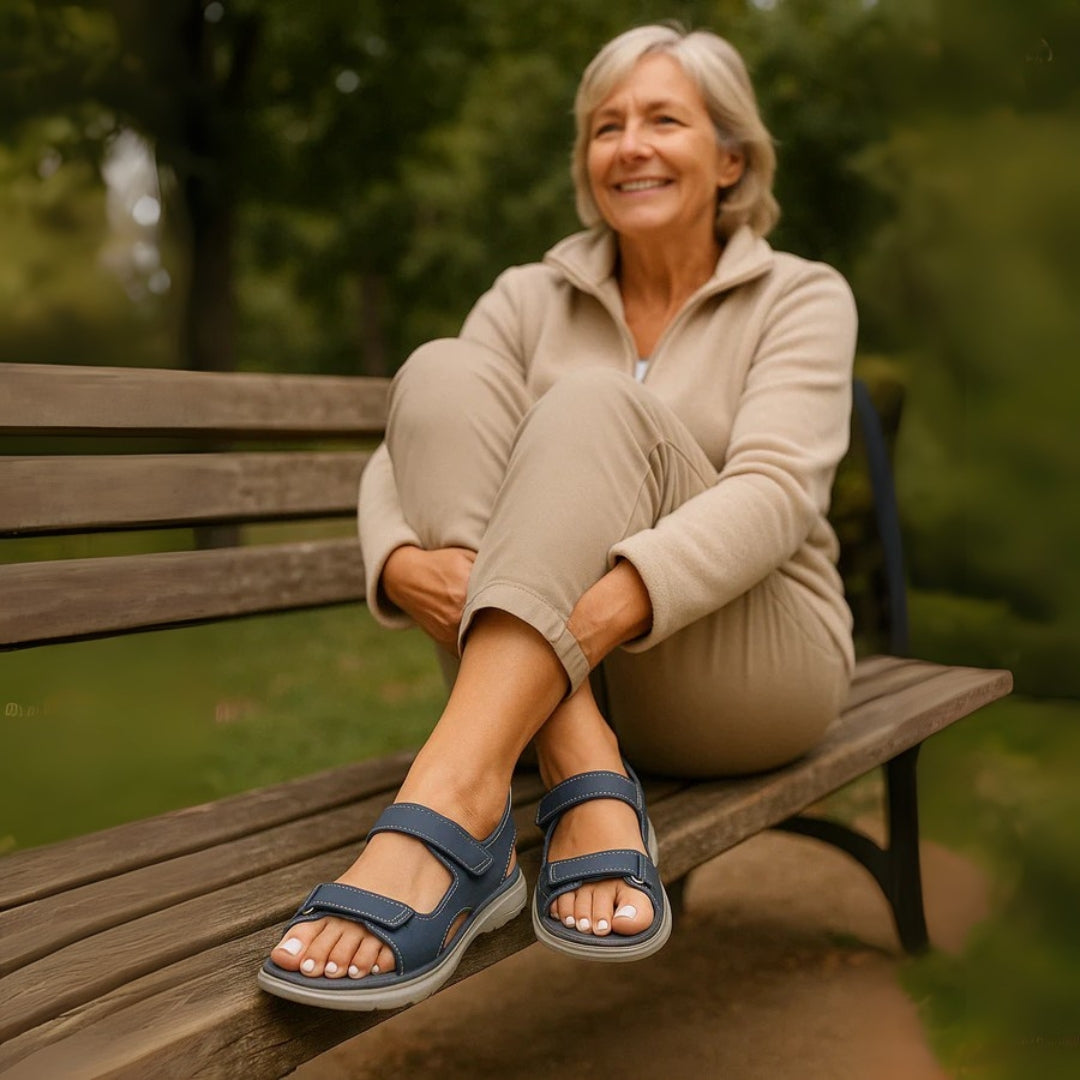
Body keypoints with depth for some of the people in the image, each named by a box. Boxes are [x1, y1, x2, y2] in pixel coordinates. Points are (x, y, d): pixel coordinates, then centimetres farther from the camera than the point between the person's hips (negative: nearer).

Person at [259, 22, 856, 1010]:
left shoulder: (801, 297, 1)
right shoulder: (530, 301, 9)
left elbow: (776, 491, -18)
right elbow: (397, 461, -4)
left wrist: (614, 600, -36)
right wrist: (402, 563, -28)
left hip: (754, 663, -2)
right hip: (539, 684, 3)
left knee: (595, 405, -27)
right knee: (440, 378, -18)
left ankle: (446, 804, -46)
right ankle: (585, 780, -32)